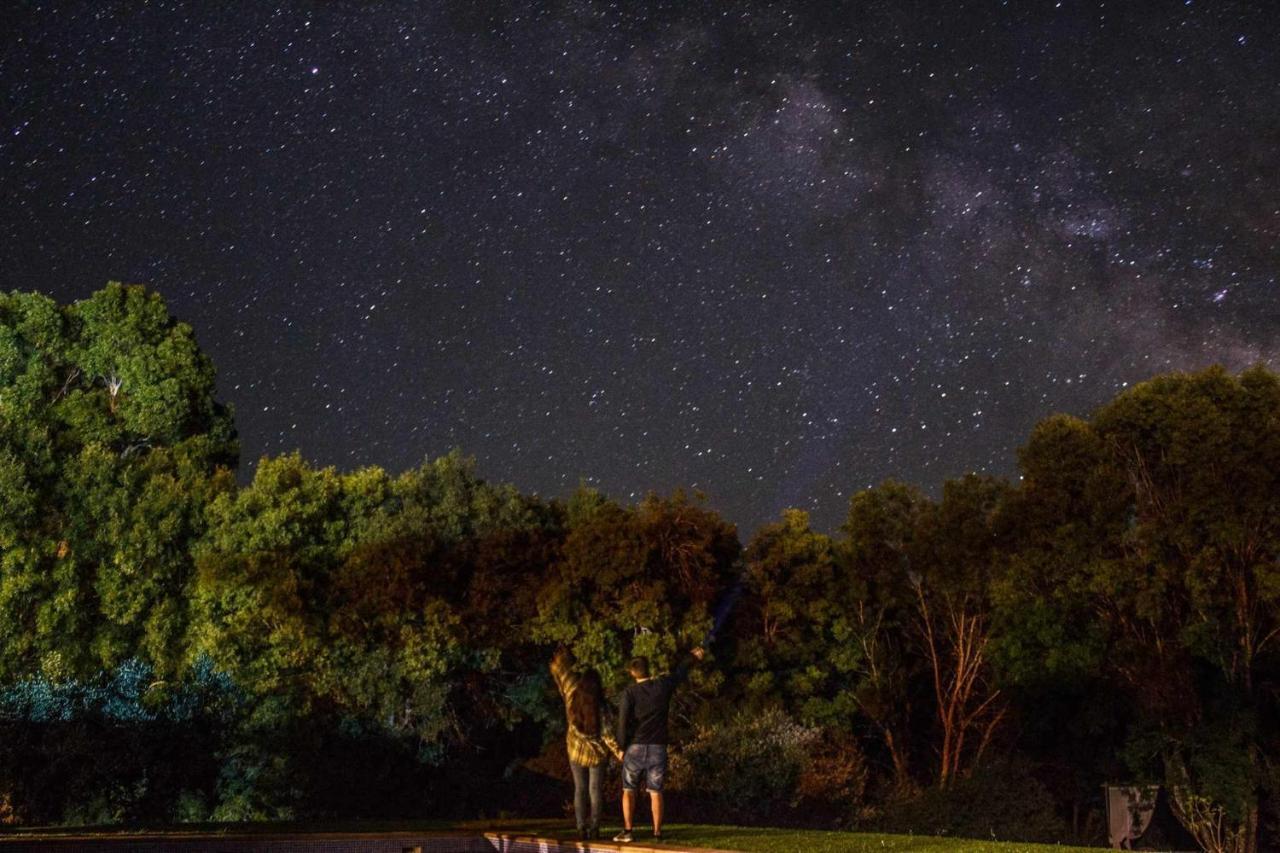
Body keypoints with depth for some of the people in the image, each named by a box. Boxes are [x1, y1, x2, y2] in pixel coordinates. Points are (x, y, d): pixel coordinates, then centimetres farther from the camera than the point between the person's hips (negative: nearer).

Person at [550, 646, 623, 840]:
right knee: (595, 791, 5)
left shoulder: (573, 693, -10)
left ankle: (581, 829, 0)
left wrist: (563, 654, 15)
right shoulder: (601, 707, -16)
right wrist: (617, 750, -12)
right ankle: (594, 829, -1)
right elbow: (606, 732, -18)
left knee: (579, 790, 7)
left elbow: (560, 668, 0)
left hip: (576, 751, 2)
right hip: (596, 753, -2)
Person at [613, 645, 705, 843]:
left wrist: (622, 747, -1)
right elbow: (680, 672, 19)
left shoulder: (629, 693, -7)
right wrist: (693, 657, 38)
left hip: (635, 747, -2)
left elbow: (623, 721, -12)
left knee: (628, 790, 9)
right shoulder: (663, 685, 0)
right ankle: (657, 833, 3)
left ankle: (627, 831, 4)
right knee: (656, 792, 5)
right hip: (658, 748, 2)